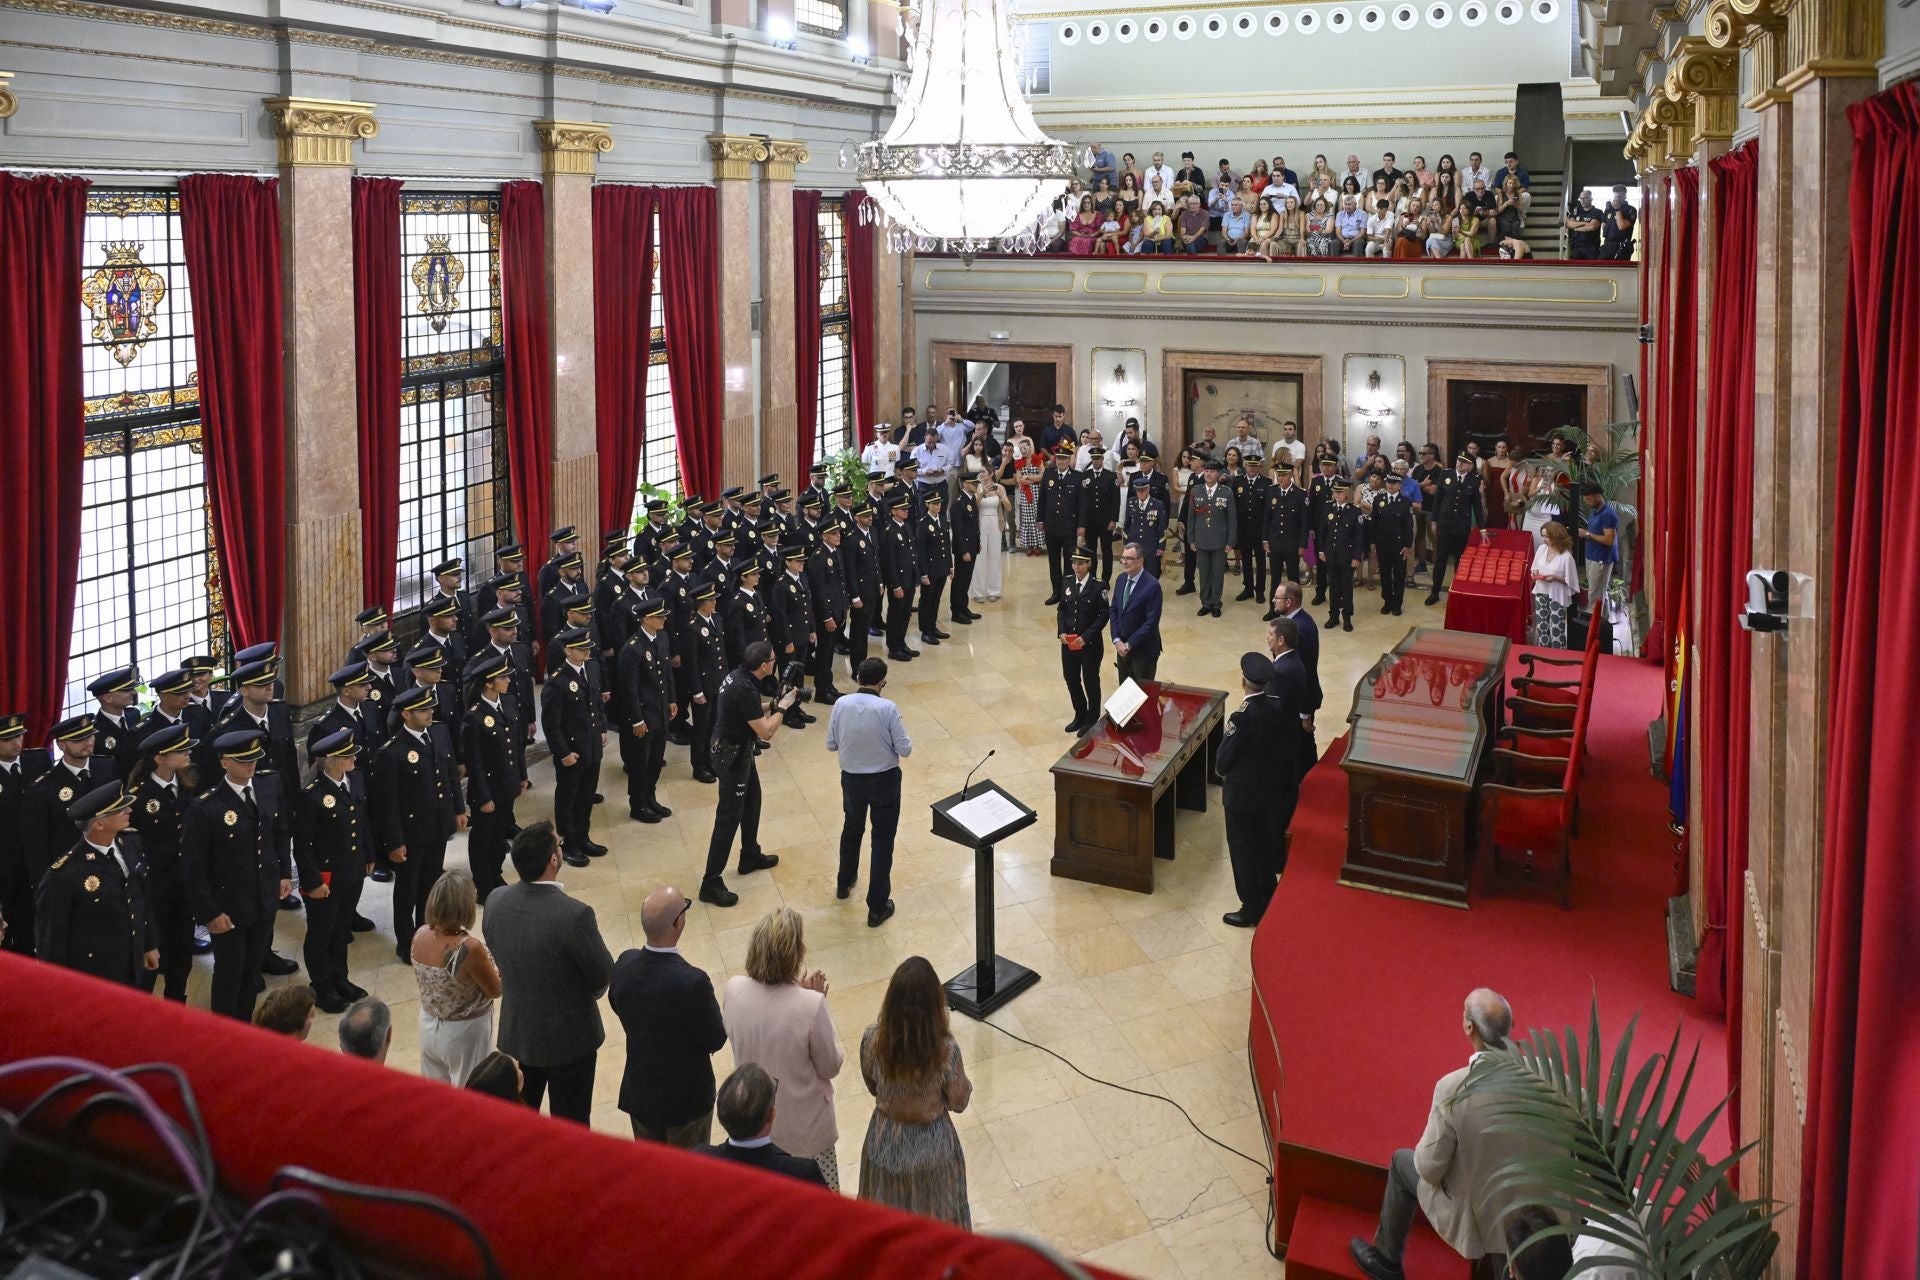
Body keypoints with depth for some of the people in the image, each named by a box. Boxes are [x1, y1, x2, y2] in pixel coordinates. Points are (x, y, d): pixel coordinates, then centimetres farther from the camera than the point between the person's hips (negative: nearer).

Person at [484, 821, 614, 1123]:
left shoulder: (495, 902, -14)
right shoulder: (575, 915, -32)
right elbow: (604, 975, -19)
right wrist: (592, 936, 0)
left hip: (516, 1033, 5)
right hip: (569, 1038, -5)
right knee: (570, 1122, 15)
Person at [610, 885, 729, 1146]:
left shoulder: (625, 963, -17)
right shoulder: (692, 982, -35)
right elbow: (715, 1040, -20)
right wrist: (710, 1007, -2)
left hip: (639, 1092, 5)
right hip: (686, 1098, -5)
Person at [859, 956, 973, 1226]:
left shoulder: (872, 1039, -22)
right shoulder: (945, 1049, -30)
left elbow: (872, 1086, -3)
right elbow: (958, 1102, -13)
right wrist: (965, 1084, 5)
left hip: (885, 1143, 2)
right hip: (932, 1146, -2)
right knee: (935, 1221, 24)